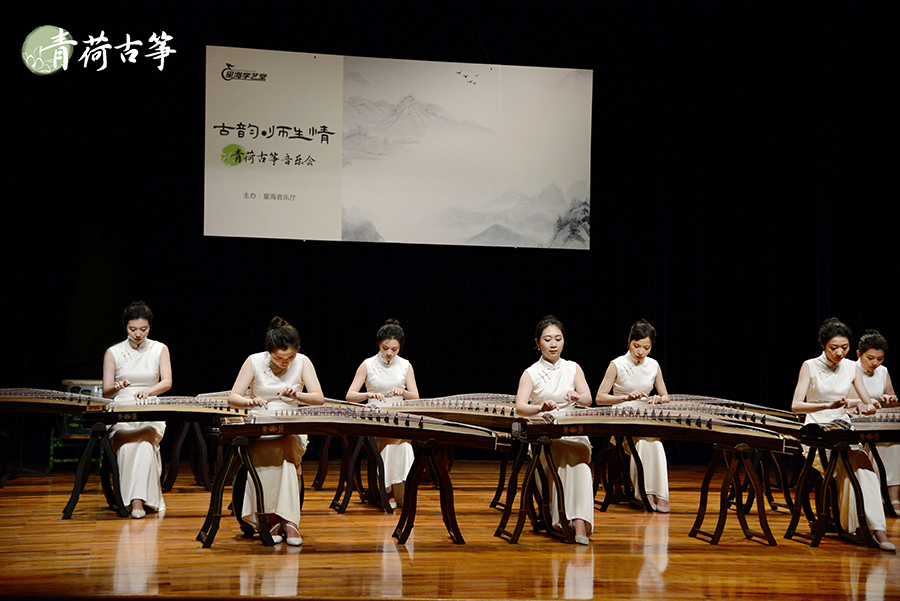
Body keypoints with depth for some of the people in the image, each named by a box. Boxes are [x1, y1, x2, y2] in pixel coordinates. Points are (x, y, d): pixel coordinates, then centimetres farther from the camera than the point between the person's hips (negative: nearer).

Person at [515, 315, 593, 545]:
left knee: (580, 452, -33)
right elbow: (520, 407, -13)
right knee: (576, 451, -33)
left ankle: (579, 521, -43)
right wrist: (541, 408, -35)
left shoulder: (573, 368, 13)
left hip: (573, 432, 1)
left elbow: (588, 398, -5)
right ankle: (578, 521, -29)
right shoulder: (531, 373, 5)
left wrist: (577, 397, -30)